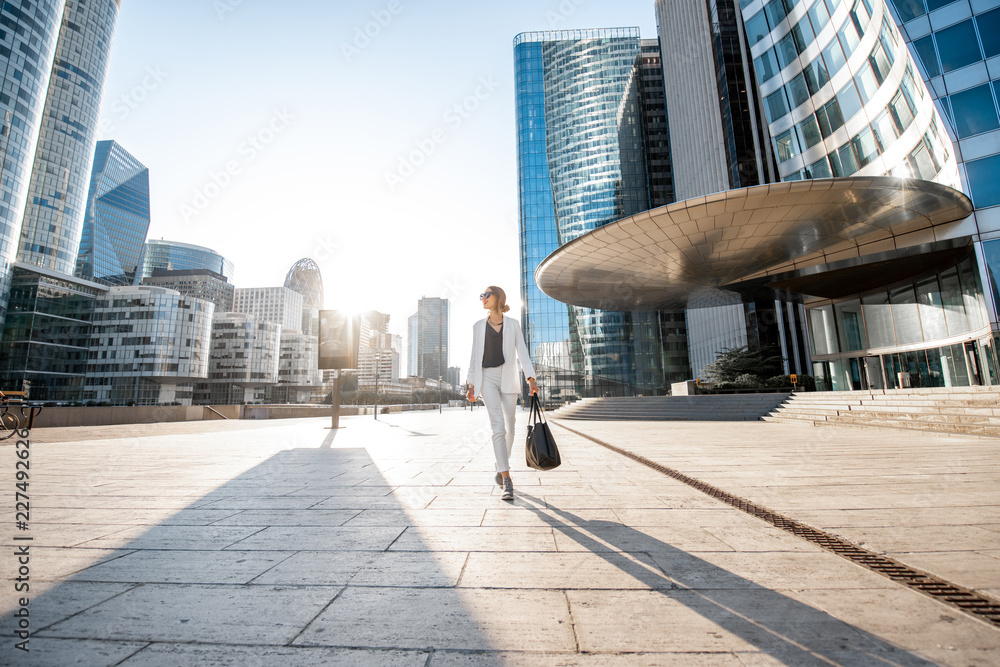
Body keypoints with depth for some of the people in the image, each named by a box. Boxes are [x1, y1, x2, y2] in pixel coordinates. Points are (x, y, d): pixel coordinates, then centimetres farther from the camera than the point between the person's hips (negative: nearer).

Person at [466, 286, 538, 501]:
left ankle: (501, 466, 33)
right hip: (487, 378, -1)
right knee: (498, 427, -14)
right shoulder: (478, 326, 11)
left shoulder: (513, 324, 9)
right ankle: (507, 481, -12)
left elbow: (522, 352, 3)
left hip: (508, 378, 1)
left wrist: (531, 378, -9)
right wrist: (472, 385, 5)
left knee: (509, 428, 8)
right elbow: (475, 356, 11)